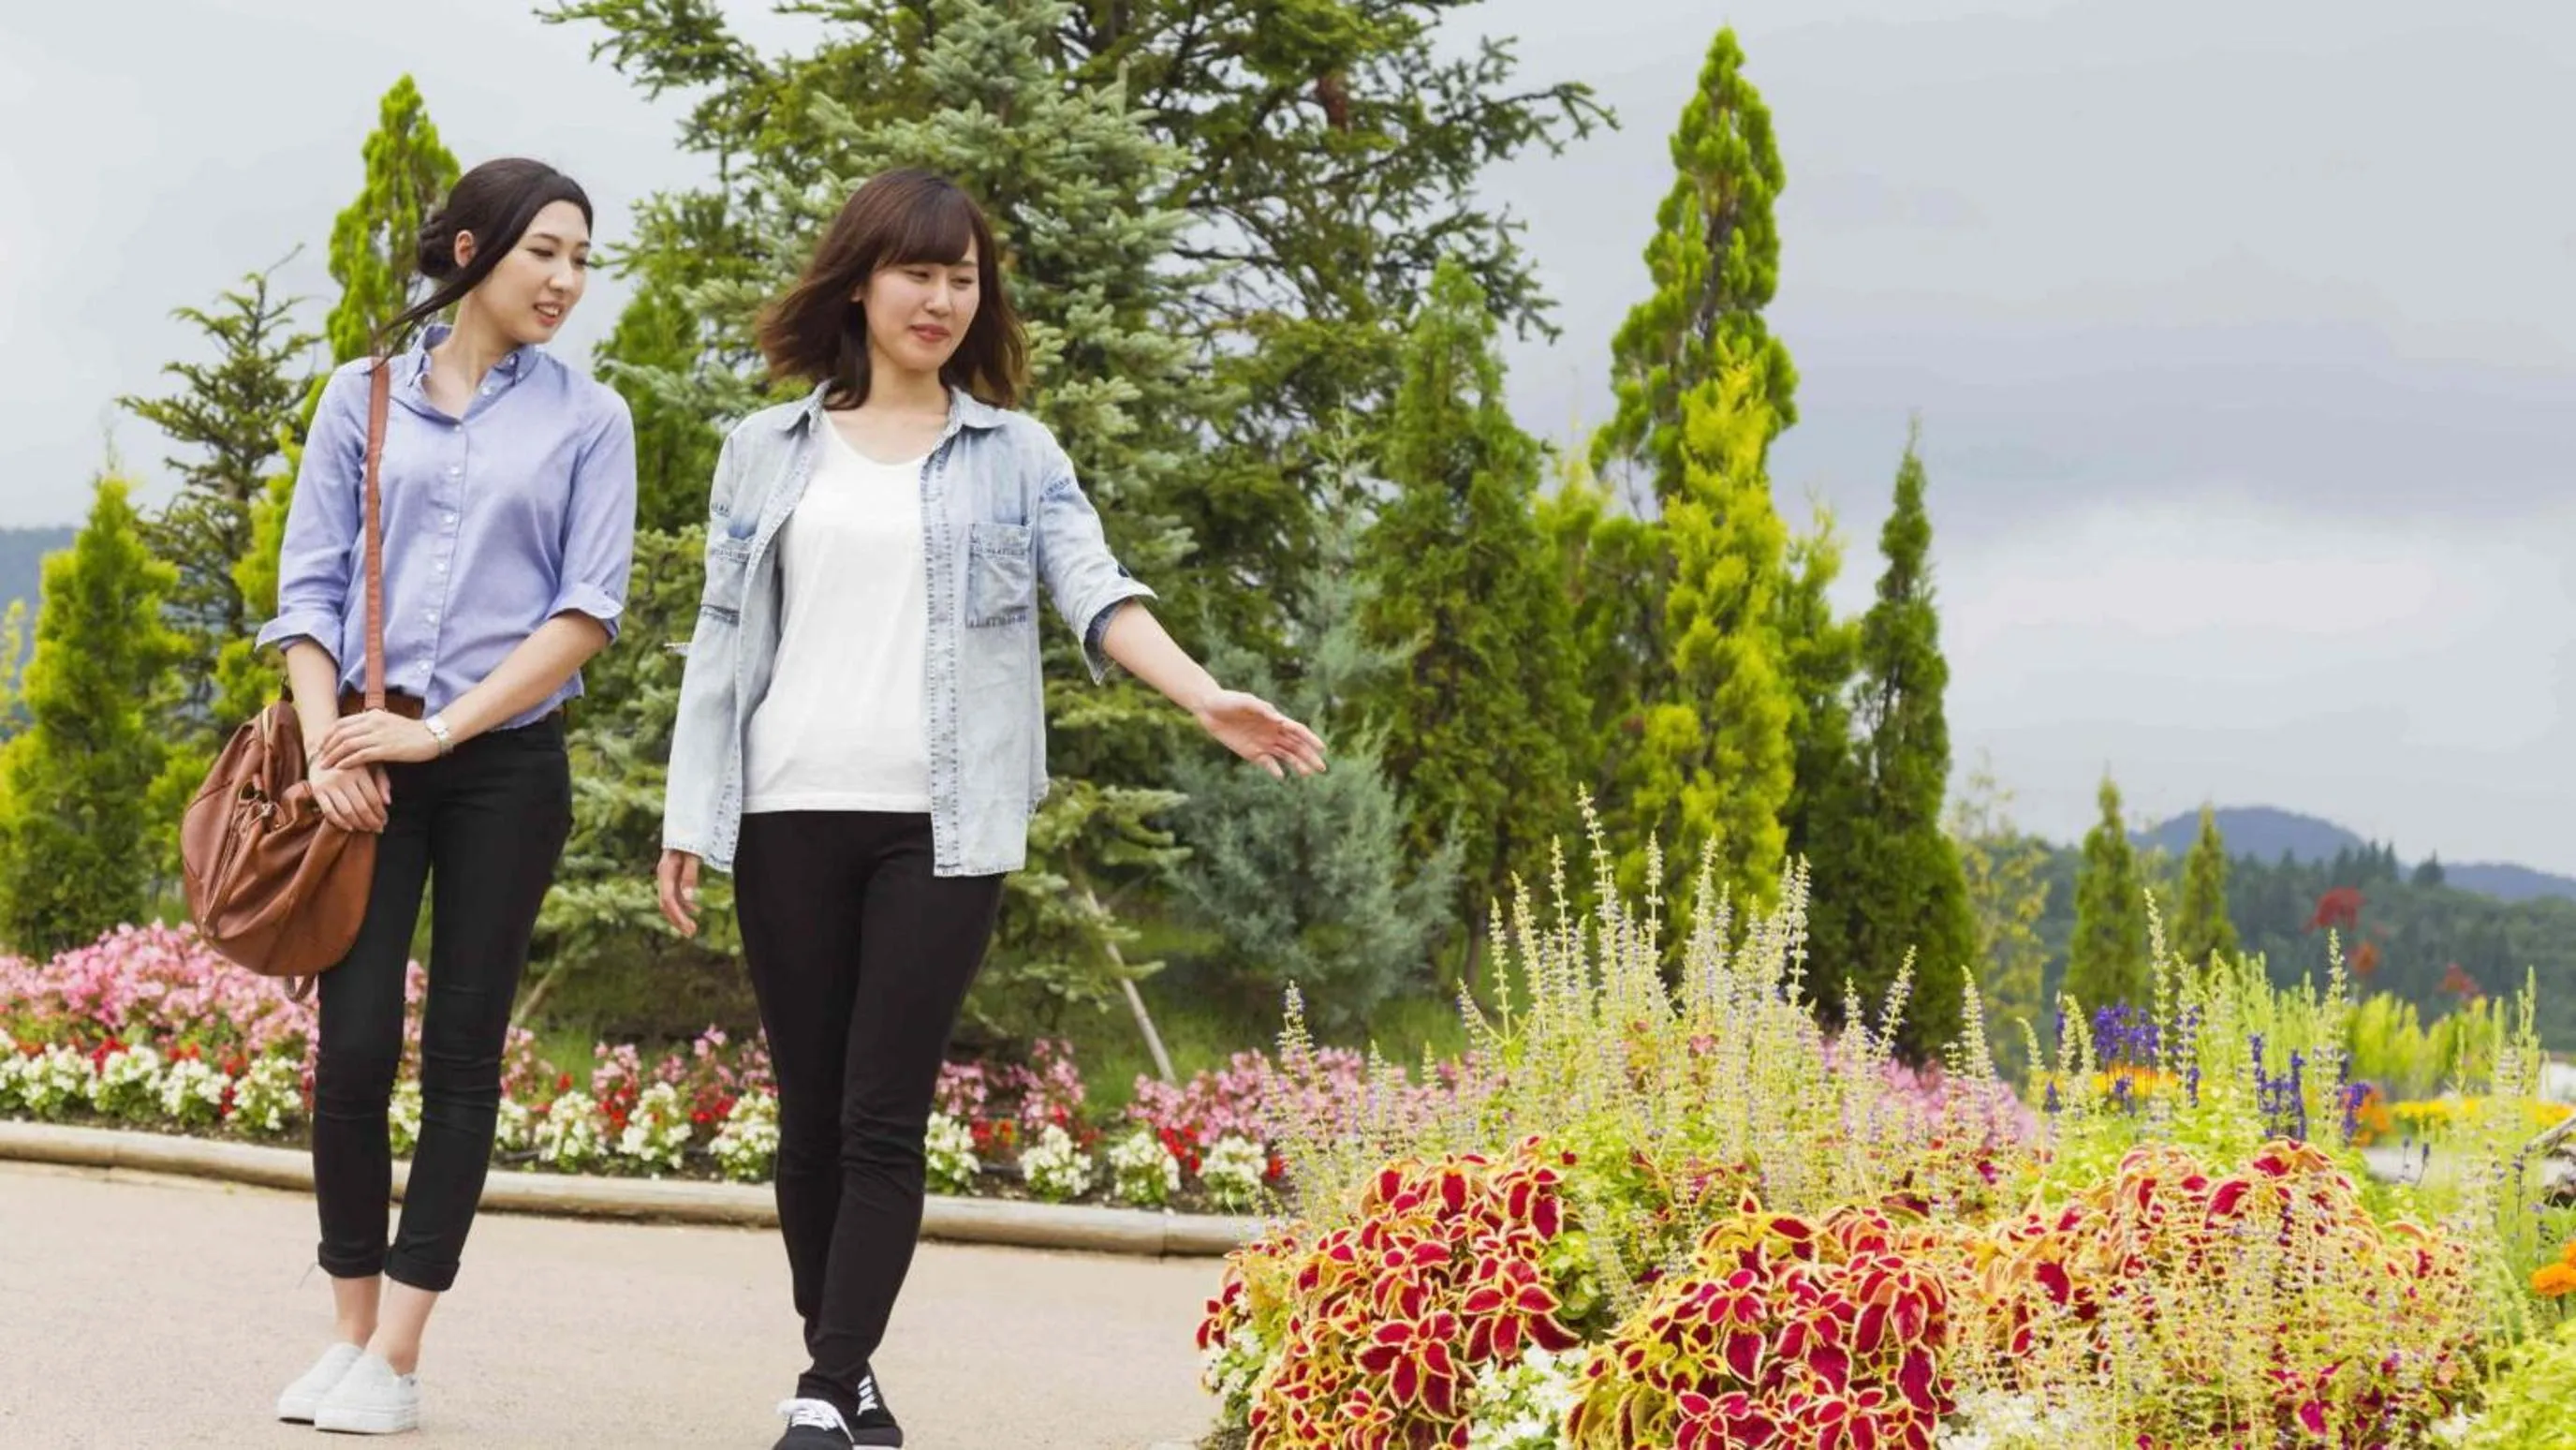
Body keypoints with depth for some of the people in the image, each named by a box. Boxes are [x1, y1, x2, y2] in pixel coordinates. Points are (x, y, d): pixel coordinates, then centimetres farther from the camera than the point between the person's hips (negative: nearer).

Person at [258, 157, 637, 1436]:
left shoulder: (588, 419, 4)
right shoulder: (363, 396, 8)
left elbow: (588, 610, -3)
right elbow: (311, 582, 5)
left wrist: (441, 729, -11)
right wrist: (327, 744, -8)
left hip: (507, 761, 0)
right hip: (370, 763, 1)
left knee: (461, 1052, 0)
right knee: (353, 1043, -6)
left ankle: (396, 1359, 4)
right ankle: (350, 1332, 9)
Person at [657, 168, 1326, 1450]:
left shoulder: (1014, 454, 8)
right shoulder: (768, 450, 10)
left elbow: (1095, 592, -6)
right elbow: (723, 641, 10)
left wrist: (1205, 697, -24)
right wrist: (687, 817, 5)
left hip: (942, 825, -1)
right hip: (791, 816, 2)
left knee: (885, 1118, -7)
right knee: (809, 1112, 5)